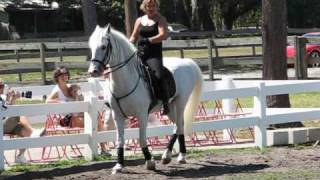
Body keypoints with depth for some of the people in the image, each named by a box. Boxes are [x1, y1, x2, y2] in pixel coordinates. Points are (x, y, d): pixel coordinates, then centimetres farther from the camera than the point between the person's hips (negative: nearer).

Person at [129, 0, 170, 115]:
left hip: (154, 55, -5)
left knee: (159, 76, -27)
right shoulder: (139, 20, 17)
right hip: (140, 54, 5)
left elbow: (163, 35, -11)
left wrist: (148, 40, -21)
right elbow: (134, 37, 19)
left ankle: (166, 104, -22)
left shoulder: (160, 20, 3)